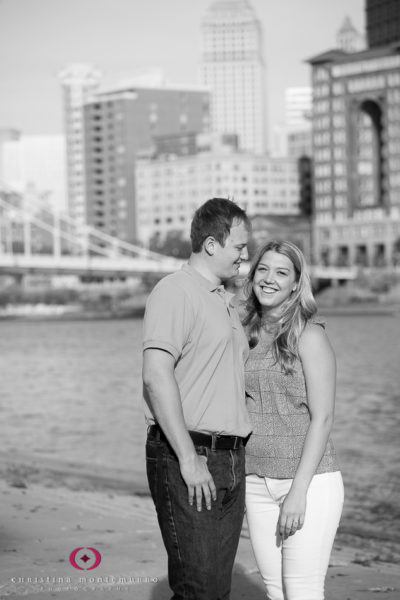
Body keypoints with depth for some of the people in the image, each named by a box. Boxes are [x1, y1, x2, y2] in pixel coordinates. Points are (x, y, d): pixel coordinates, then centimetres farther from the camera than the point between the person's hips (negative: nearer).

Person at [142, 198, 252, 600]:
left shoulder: (224, 300, 20)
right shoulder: (175, 292, -10)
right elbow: (157, 375, -19)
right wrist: (188, 458, -22)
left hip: (230, 460, 9)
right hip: (187, 462, -9)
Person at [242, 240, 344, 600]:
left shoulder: (310, 336, -8)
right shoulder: (247, 336, 10)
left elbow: (322, 418, -12)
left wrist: (299, 490, -16)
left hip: (309, 480, -6)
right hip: (257, 484, 6)